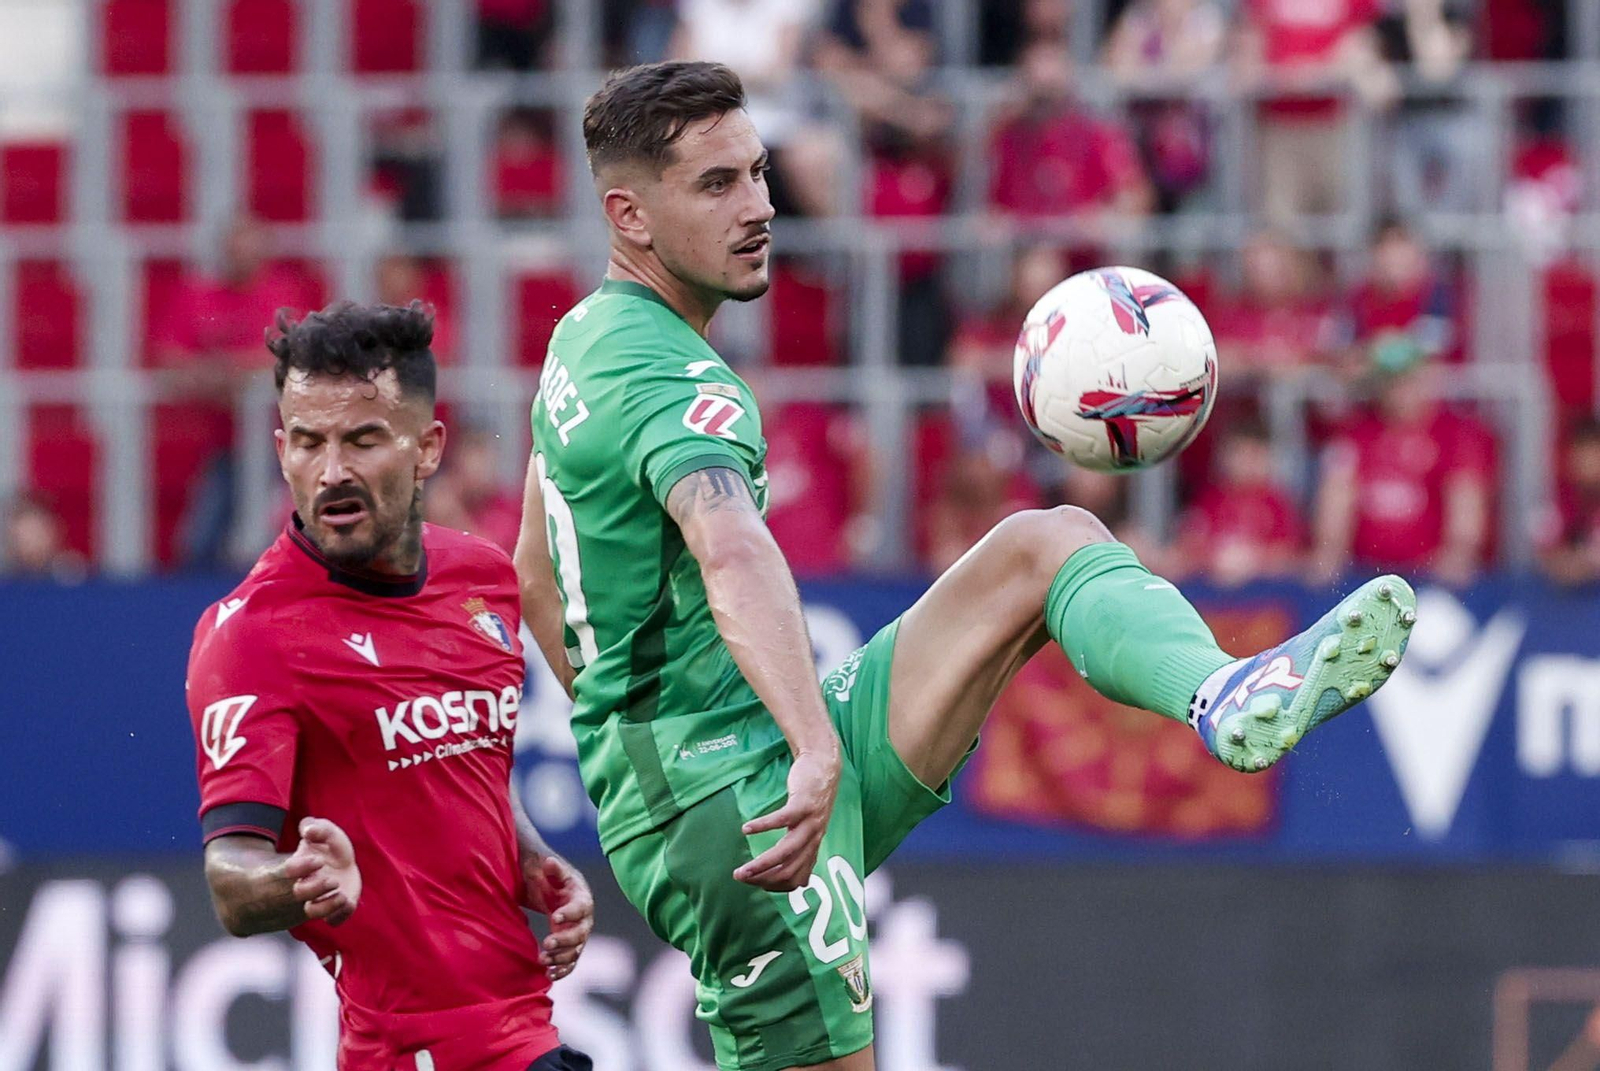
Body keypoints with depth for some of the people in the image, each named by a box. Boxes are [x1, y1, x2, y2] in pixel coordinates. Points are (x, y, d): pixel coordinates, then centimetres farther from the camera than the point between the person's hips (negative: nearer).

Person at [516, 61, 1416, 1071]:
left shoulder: (584, 341, 17)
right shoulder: (668, 378, -17)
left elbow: (535, 577, 30)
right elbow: (731, 551, -38)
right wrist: (816, 751, -50)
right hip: (735, 807, -10)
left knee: (1047, 544, -1)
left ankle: (1223, 696, -32)